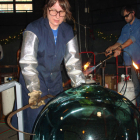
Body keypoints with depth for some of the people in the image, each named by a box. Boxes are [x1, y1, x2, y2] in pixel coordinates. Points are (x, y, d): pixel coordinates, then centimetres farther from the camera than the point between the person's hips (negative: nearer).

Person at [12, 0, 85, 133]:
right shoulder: (34, 29, -15)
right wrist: (34, 91, -32)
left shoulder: (68, 31, 0)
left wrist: (80, 86, -11)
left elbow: (73, 60, -2)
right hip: (35, 81, -4)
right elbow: (27, 62, -23)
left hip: (55, 82, 4)